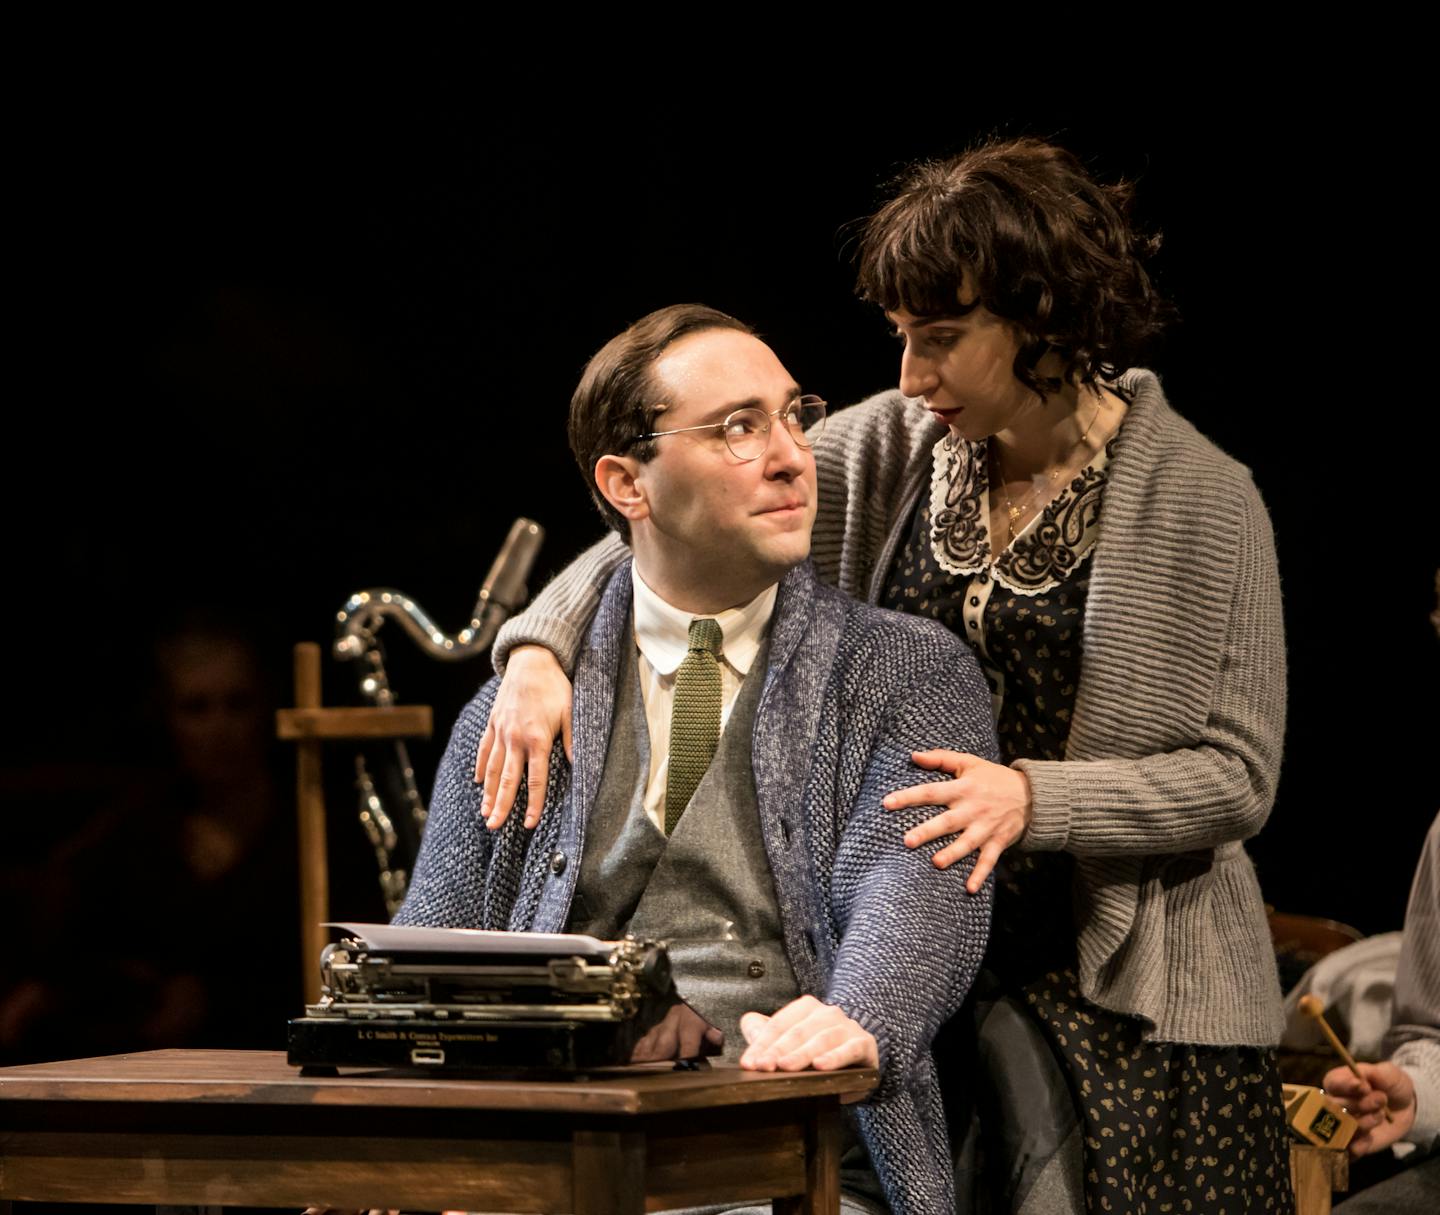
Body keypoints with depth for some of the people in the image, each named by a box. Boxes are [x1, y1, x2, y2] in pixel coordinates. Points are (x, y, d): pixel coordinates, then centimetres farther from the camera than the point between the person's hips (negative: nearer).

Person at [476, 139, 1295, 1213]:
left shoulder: (1202, 500, -8)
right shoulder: (899, 447, 5)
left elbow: (1238, 776, -9)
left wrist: (1033, 797, -24)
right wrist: (540, 648, -9)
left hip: (1126, 999, -4)